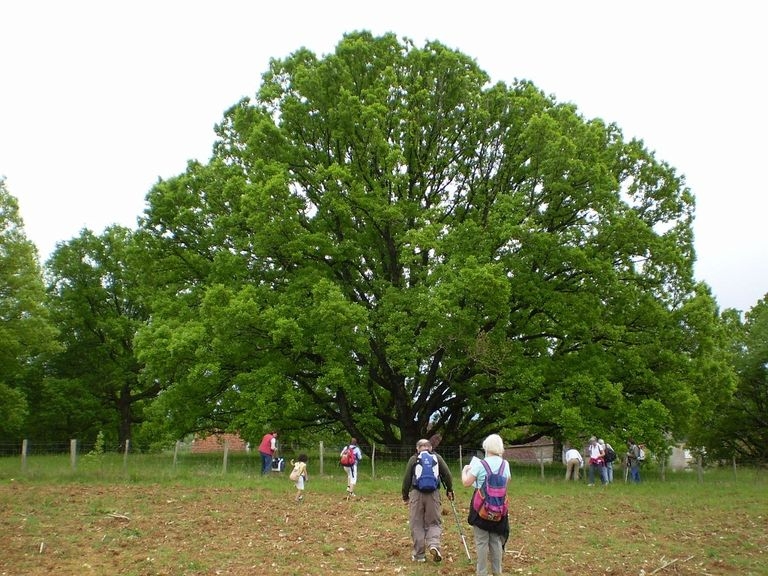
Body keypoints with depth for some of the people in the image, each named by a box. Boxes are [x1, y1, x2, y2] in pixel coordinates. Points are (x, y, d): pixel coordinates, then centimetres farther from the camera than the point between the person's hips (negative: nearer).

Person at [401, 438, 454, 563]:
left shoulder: (413, 459, 6)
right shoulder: (437, 457, 9)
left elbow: (407, 478, 2)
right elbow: (447, 474, 4)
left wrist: (405, 495, 11)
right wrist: (449, 490, 16)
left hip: (416, 493, -1)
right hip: (433, 494, 1)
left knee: (417, 525, 8)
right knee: (434, 522, 11)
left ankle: (419, 554, 11)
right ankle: (434, 544, -14)